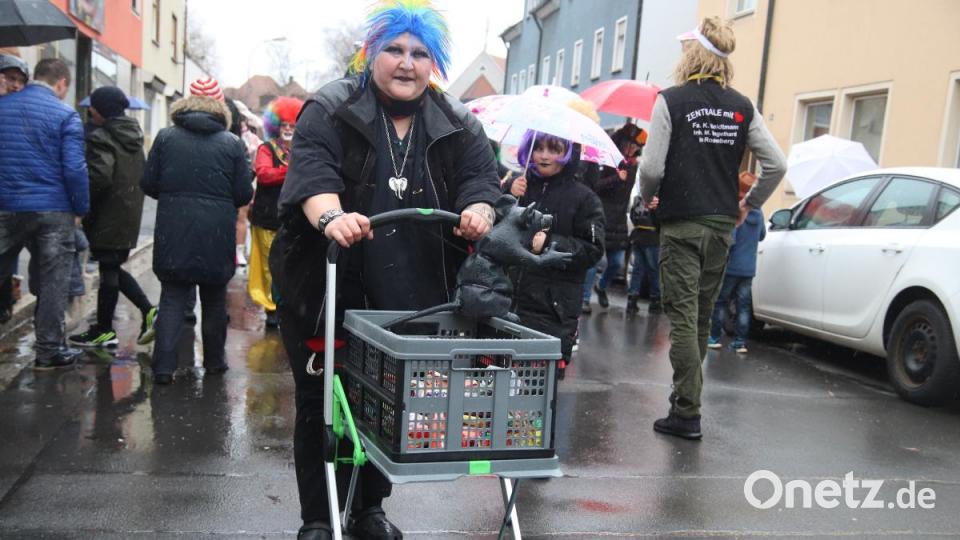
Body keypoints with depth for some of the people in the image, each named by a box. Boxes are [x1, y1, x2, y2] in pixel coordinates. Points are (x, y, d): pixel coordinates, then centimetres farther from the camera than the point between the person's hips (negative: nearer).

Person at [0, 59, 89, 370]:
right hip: (53, 211, -4)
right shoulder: (65, 115, -7)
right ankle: (48, 352, 11)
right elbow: (75, 169, -14)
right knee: (52, 283, 6)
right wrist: (81, 209, -3)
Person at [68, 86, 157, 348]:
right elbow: (142, 176, 16)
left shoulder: (101, 138, -14)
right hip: (130, 212, 8)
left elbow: (99, 178, -24)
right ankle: (148, 311, 7)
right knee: (114, 268, 17)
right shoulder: (133, 135, 12)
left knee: (108, 270, 0)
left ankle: (104, 330, 11)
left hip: (108, 215, -8)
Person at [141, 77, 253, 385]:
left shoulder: (166, 138, 1)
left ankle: (164, 365, -3)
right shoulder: (233, 144, -2)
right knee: (214, 300, 15)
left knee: (172, 299, 6)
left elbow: (148, 184, 2)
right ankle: (214, 360, 26)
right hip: (216, 236, 0)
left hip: (173, 235, 0)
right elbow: (244, 194, -3)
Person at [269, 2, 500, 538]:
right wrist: (331, 217, -40)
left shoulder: (459, 125, 6)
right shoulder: (329, 110, -5)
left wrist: (478, 211, -24)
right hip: (326, 291, -2)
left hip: (410, 299, 3)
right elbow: (312, 172, -19)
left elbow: (480, 178, -1)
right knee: (321, 403, 7)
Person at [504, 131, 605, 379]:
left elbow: (592, 251, -2)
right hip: (505, 300, 3)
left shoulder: (584, 198, 3)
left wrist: (550, 243, -14)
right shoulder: (516, 186, 12)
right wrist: (508, 198, -6)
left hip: (552, 310, -3)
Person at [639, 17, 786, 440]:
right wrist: (749, 205, 15)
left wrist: (649, 198, 6)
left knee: (683, 319, -1)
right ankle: (686, 396, 28)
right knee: (702, 319, 15)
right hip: (721, 226, 5)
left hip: (681, 224, -5)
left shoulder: (671, 101, -7)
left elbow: (652, 167, -13)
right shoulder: (742, 107, 6)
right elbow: (776, 165, 2)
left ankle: (687, 414, 0)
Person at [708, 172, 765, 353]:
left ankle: (715, 337, 11)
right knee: (744, 305, 8)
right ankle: (741, 341, 8)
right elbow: (762, 236, 20)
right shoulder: (758, 213, 5)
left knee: (720, 301, 7)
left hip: (731, 266, -5)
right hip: (749, 269, 5)